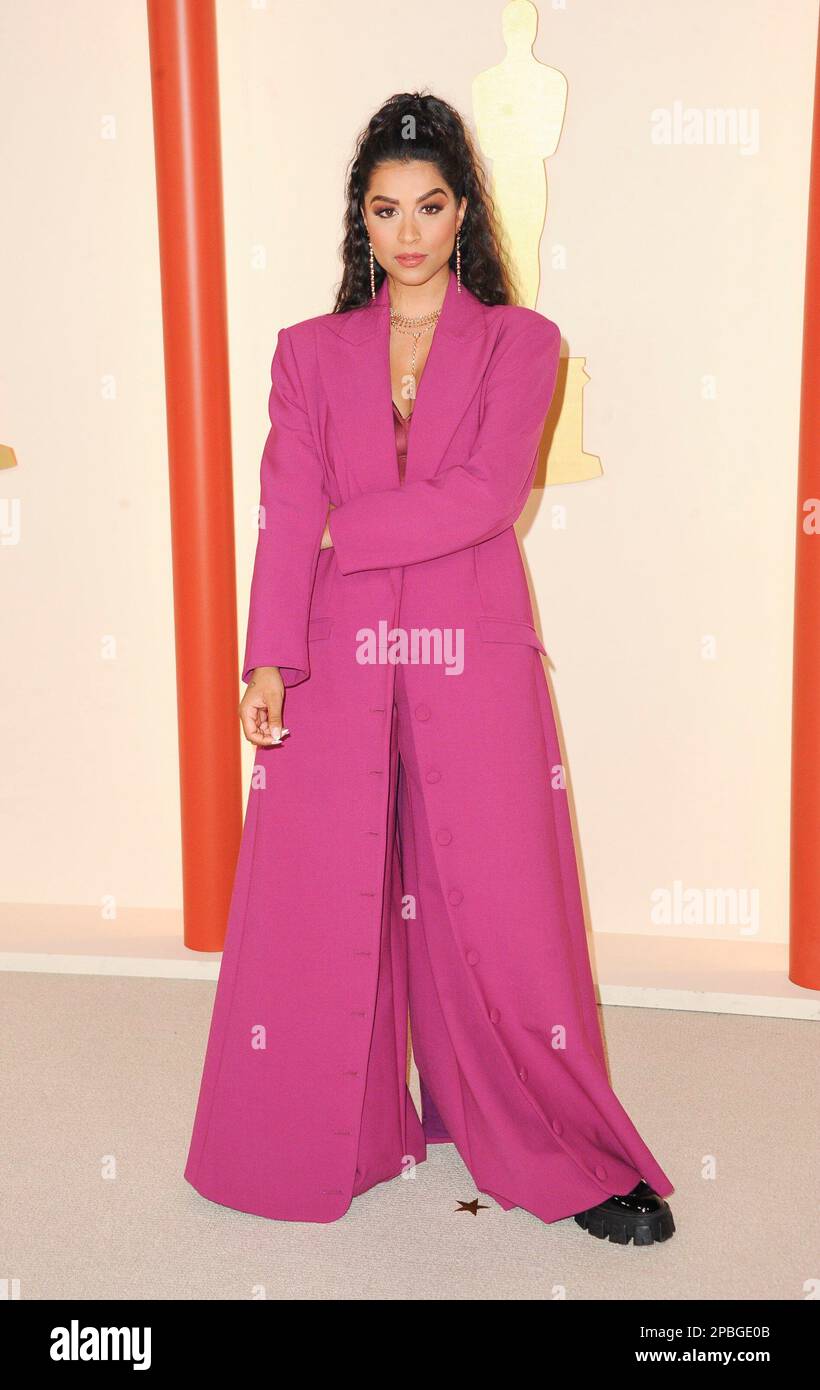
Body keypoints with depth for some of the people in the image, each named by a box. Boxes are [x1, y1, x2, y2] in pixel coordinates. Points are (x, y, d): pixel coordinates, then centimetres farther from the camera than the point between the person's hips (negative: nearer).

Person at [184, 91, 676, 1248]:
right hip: (335, 669, 2)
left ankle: (564, 1159, 21)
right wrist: (270, 659, -13)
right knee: (316, 913, 7)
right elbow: (287, 510, -1)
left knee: (505, 914, 2)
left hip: (475, 667, -2)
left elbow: (489, 495, -9)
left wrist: (345, 533, -7)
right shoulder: (310, 352, 11)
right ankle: (319, 1143, 29)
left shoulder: (519, 342, 6)